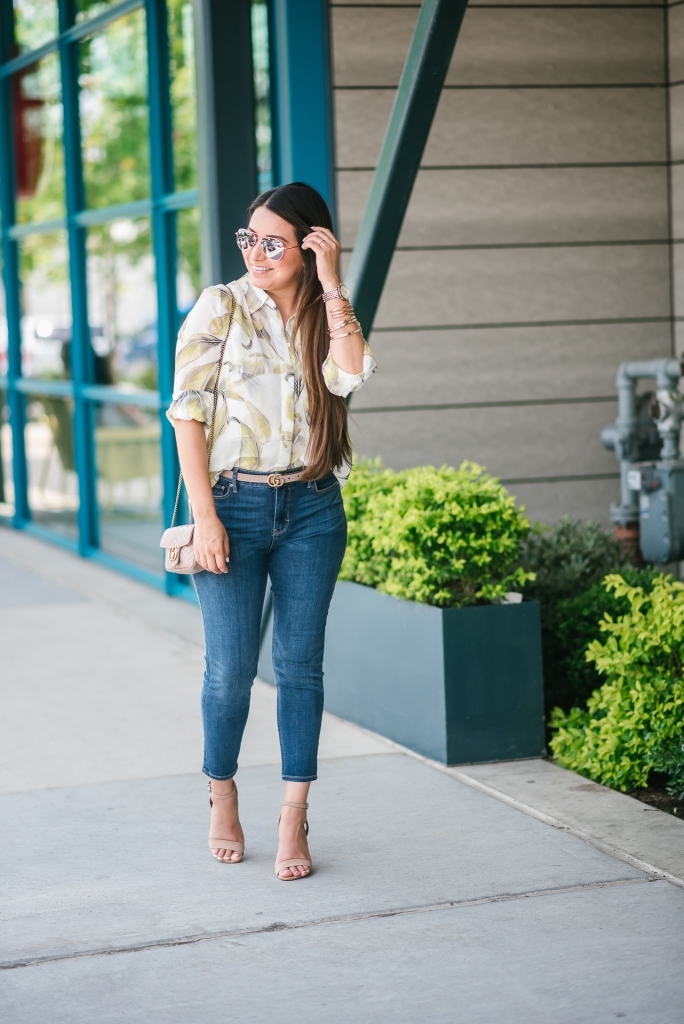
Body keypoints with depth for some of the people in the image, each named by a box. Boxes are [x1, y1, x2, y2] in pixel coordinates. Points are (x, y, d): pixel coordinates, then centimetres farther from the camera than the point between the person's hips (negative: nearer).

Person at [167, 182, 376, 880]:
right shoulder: (220, 307, -1)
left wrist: (332, 287, -12)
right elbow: (188, 411, -5)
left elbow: (351, 376, -14)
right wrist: (204, 516, -12)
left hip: (312, 509, 2)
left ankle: (294, 820, 8)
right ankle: (222, 796, 22)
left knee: (300, 664, 2)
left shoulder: (324, 317, 8)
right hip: (234, 504, -2)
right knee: (231, 666, -1)